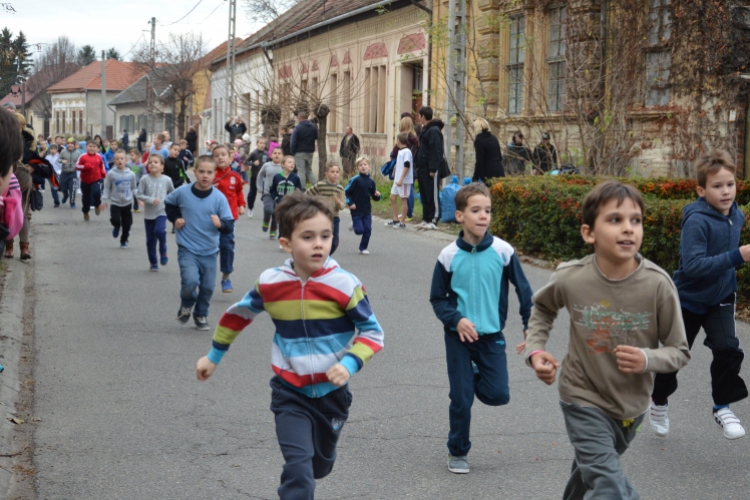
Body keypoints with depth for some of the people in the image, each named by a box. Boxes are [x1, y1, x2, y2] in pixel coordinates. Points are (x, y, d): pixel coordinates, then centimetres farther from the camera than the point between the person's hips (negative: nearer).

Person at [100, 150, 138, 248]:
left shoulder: (131, 174, -2)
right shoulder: (111, 174, -8)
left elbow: (134, 188, 9)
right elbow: (107, 188, -2)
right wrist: (104, 200, -6)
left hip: (127, 203, 2)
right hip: (115, 203, -2)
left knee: (127, 224, 7)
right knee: (115, 220, -20)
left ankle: (124, 241, 29)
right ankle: (117, 227, 18)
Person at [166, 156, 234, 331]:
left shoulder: (219, 198, -11)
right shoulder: (182, 192, -8)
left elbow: (230, 226, -10)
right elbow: (169, 203, 16)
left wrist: (220, 224, -31)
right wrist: (175, 218, 0)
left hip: (209, 251, 2)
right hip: (187, 248, -2)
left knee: (207, 287, 9)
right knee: (190, 281, -20)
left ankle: (201, 315, 35)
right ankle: (186, 305, 13)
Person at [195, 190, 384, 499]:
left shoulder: (345, 285, -17)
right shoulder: (270, 283, -11)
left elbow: (372, 332, -9)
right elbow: (238, 314, 8)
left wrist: (350, 364, -26)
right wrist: (214, 356, 17)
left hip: (332, 391, 1)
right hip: (289, 393, -1)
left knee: (319, 467, 22)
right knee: (299, 468, -18)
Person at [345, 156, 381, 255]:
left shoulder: (371, 181, 3)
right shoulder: (355, 180, -11)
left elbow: (374, 197, 10)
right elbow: (346, 192, -9)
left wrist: (377, 196, -11)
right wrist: (350, 203, -15)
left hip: (367, 210, 4)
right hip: (356, 210, -4)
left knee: (368, 230, 2)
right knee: (359, 230, -6)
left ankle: (363, 248, 18)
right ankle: (354, 224, 28)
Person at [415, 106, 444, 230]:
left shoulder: (434, 130, -14)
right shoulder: (426, 129, 17)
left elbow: (436, 151, -20)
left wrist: (433, 169, -23)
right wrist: (418, 166, 18)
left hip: (430, 169, -10)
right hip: (423, 168, 10)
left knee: (432, 195, -6)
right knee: (424, 195, 13)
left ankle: (433, 220, -4)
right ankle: (425, 219, 18)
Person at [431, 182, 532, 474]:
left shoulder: (503, 251, -9)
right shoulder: (449, 256, -10)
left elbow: (523, 290, 1)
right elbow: (438, 298, 0)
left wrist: (530, 327, -2)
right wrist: (456, 320, -16)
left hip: (492, 336, 1)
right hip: (459, 337, -1)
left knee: (498, 395, -5)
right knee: (460, 399, 4)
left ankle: (476, 378, 29)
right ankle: (457, 453, 24)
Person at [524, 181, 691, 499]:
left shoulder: (657, 284, -20)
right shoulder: (570, 279, -18)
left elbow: (679, 351, -9)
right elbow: (542, 308, 7)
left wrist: (647, 360, -29)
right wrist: (535, 349, -8)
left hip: (631, 404, 2)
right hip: (584, 400, -2)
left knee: (590, 473, 25)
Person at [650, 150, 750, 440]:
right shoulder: (697, 221, -27)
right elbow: (692, 264, -37)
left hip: (720, 297, 4)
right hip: (689, 298, -4)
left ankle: (722, 407, 4)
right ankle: (659, 399, 37)